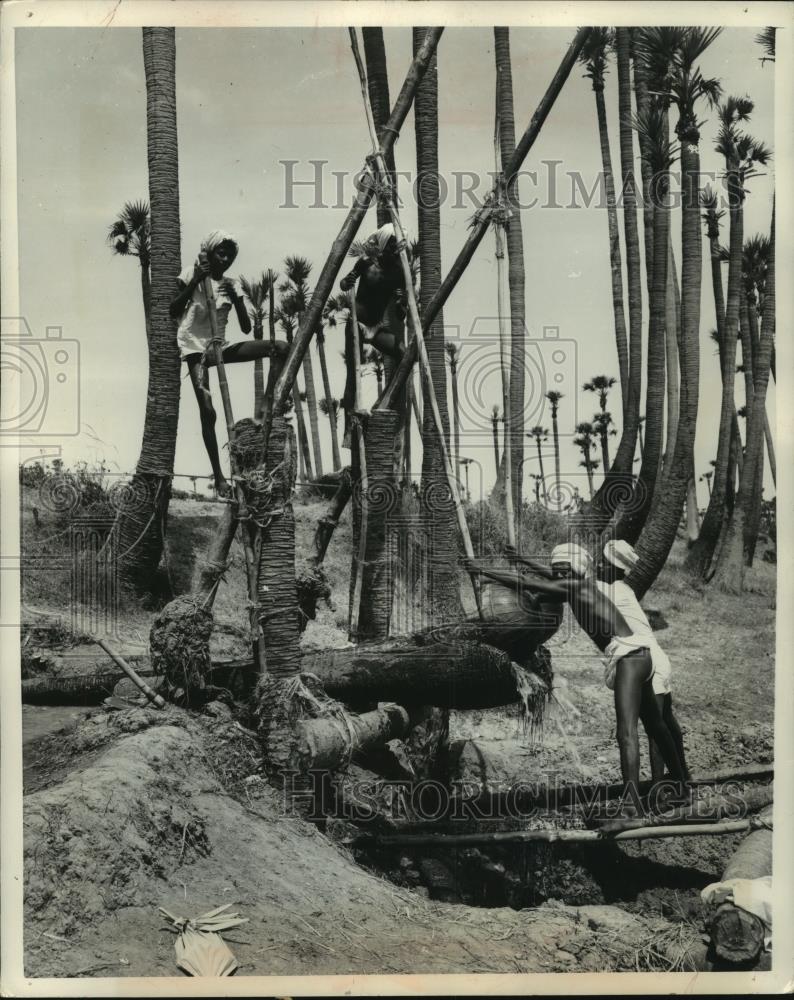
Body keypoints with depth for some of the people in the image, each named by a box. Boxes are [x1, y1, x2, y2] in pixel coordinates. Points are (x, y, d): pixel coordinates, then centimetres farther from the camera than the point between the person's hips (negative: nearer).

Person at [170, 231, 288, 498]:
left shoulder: (232, 286, 5)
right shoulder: (191, 275, -2)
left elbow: (246, 328, -1)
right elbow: (173, 312, -10)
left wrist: (235, 299, -17)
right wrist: (195, 281, -18)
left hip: (219, 346, 4)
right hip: (194, 346, -4)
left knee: (280, 347, -16)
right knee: (207, 410, -19)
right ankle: (218, 476, -12)